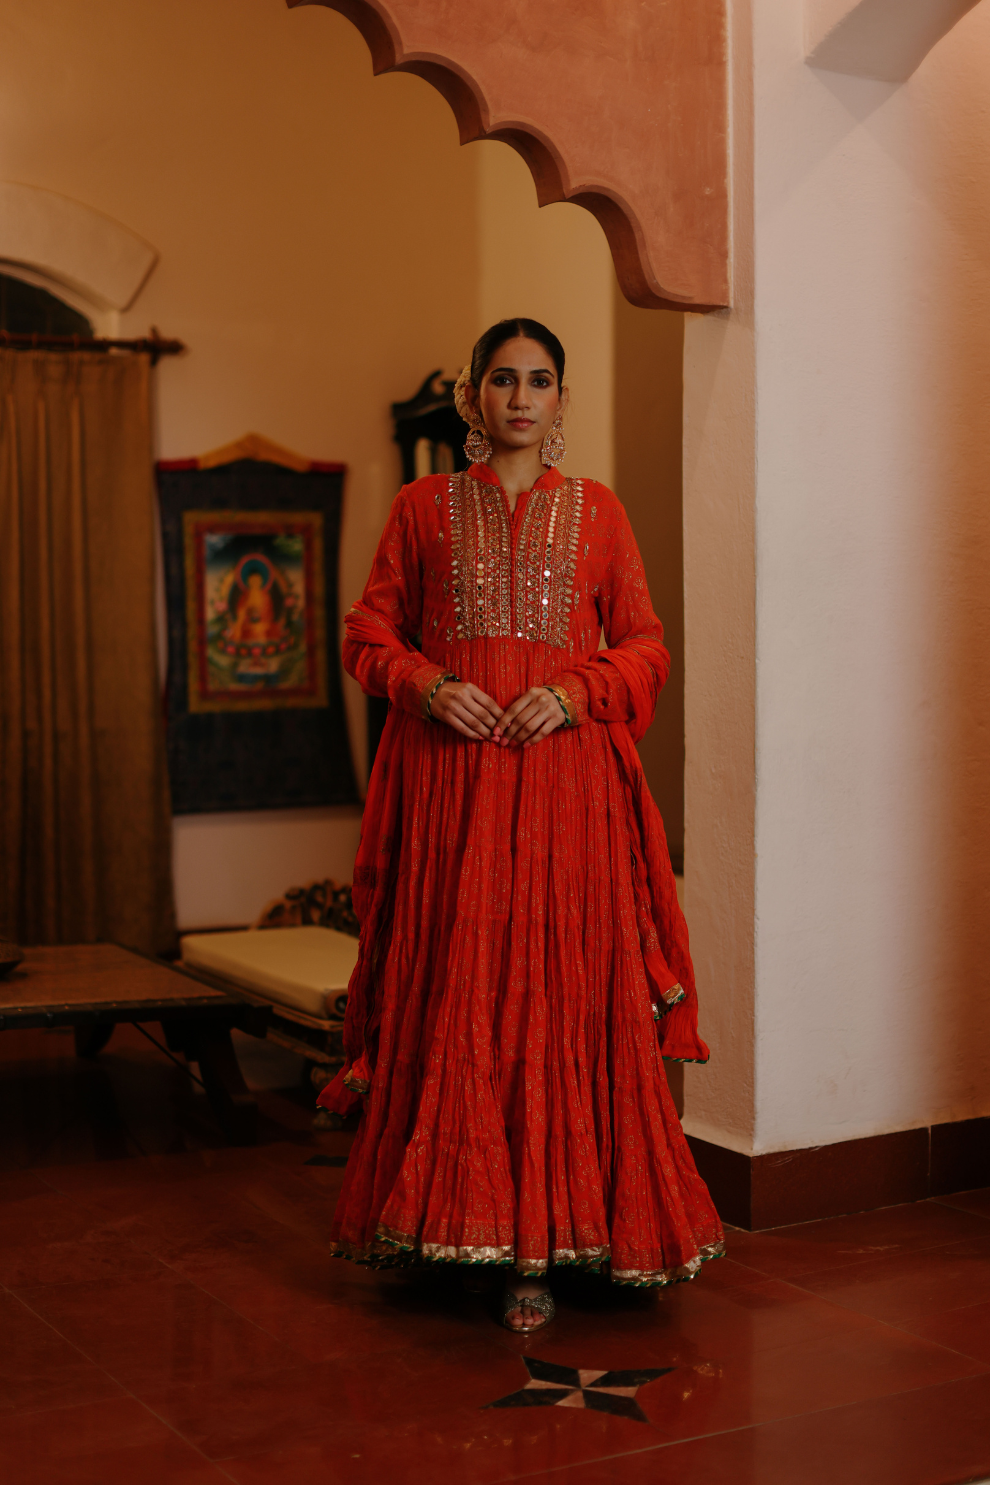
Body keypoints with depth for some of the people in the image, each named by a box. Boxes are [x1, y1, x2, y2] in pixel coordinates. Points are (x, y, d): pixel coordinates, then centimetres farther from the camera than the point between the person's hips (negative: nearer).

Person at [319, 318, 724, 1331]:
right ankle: (445, 1214, 10)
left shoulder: (596, 511, 12)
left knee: (557, 995, -5)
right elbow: (369, 632, 11)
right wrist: (427, 685, -9)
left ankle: (537, 1243, -1)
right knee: (449, 991, -2)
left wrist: (575, 693, -9)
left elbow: (645, 646, 10)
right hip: (448, 769, 0)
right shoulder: (423, 507, 12)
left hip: (563, 766, 0)